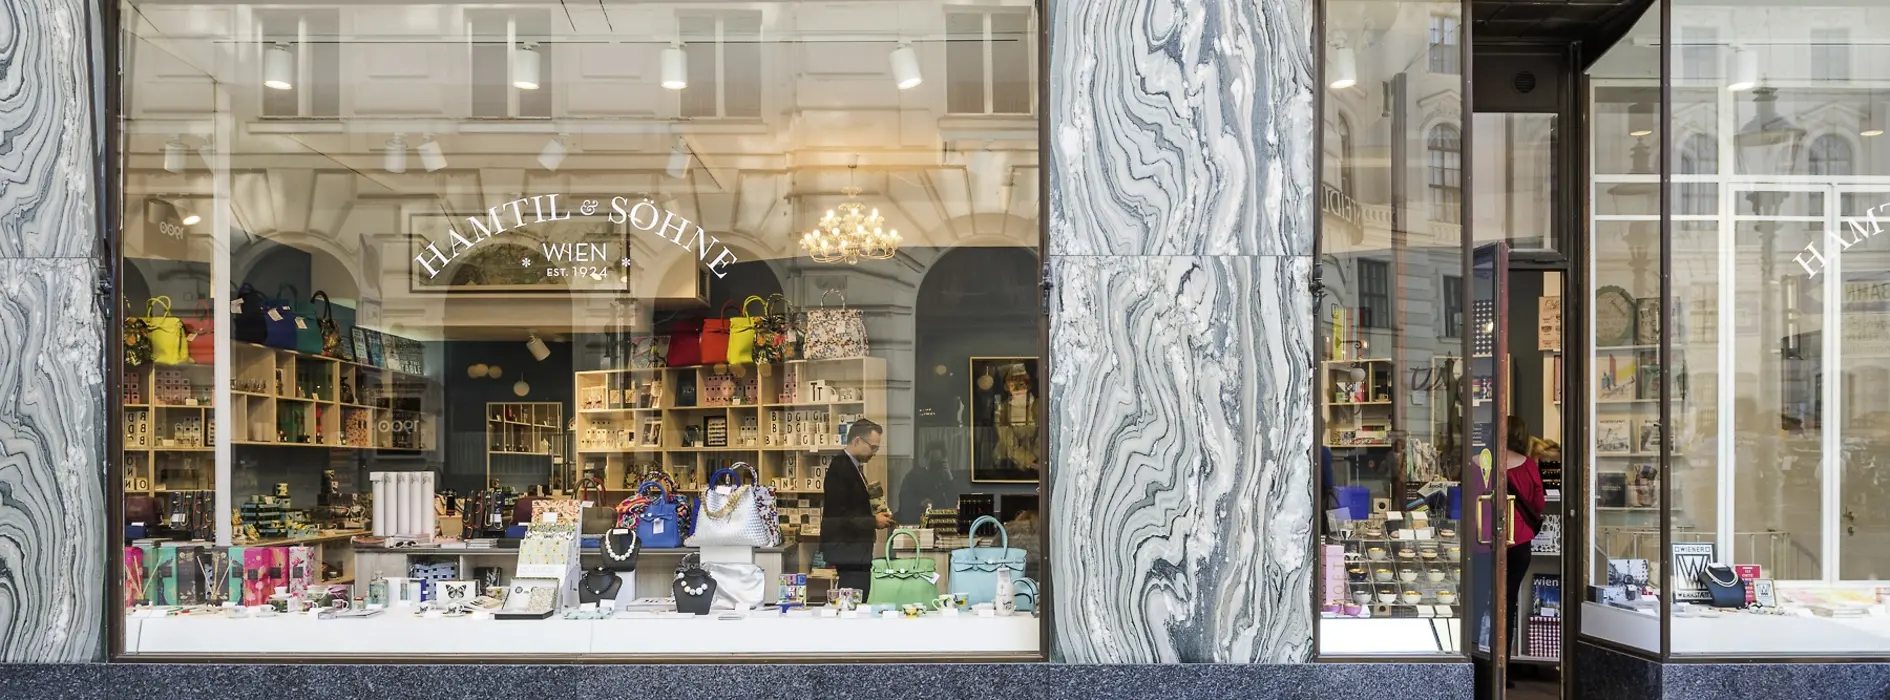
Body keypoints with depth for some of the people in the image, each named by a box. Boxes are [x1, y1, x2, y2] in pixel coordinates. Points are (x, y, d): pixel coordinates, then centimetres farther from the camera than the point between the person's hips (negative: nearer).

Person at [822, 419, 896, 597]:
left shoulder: (852, 465, 15)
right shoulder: (840, 467, -16)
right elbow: (837, 515, -20)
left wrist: (871, 512, 6)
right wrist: (873, 521, -14)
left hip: (854, 546, 10)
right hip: (847, 548, -10)